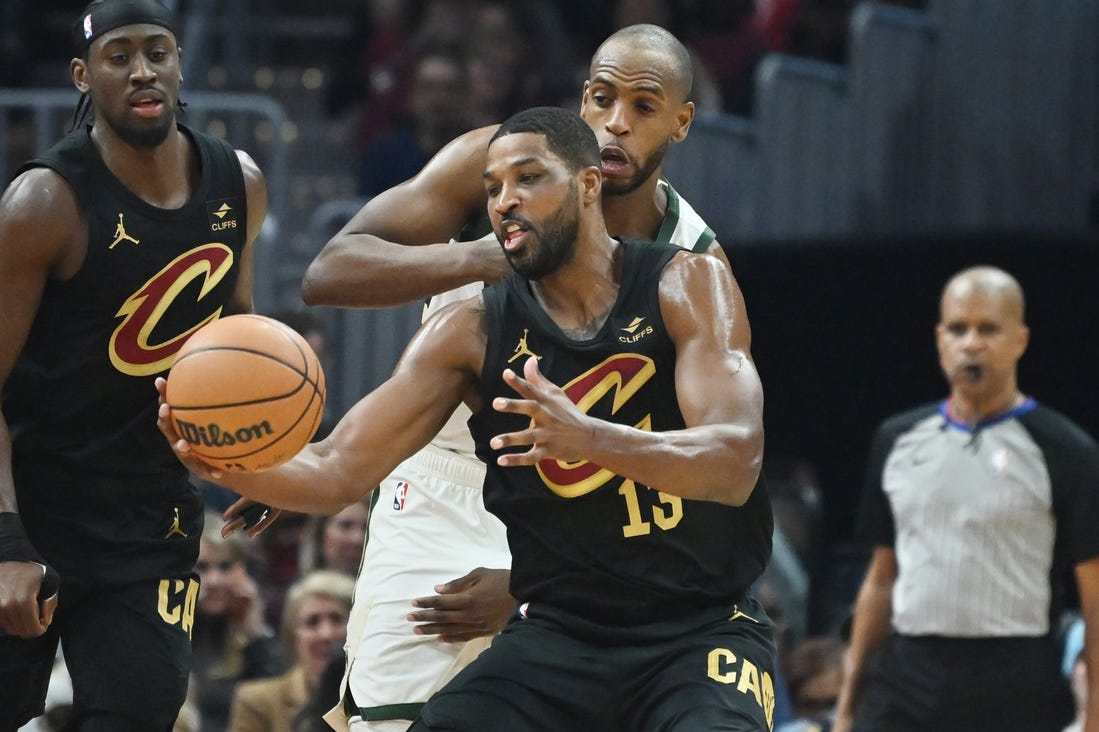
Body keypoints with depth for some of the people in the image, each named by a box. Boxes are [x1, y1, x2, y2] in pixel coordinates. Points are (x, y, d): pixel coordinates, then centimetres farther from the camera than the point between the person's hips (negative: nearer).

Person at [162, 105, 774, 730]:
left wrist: (590, 438, -40)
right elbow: (336, 471, -5)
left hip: (701, 631, -3)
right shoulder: (473, 333, 0)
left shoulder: (685, 286, -7)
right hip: (559, 635, 3)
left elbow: (735, 464, -21)